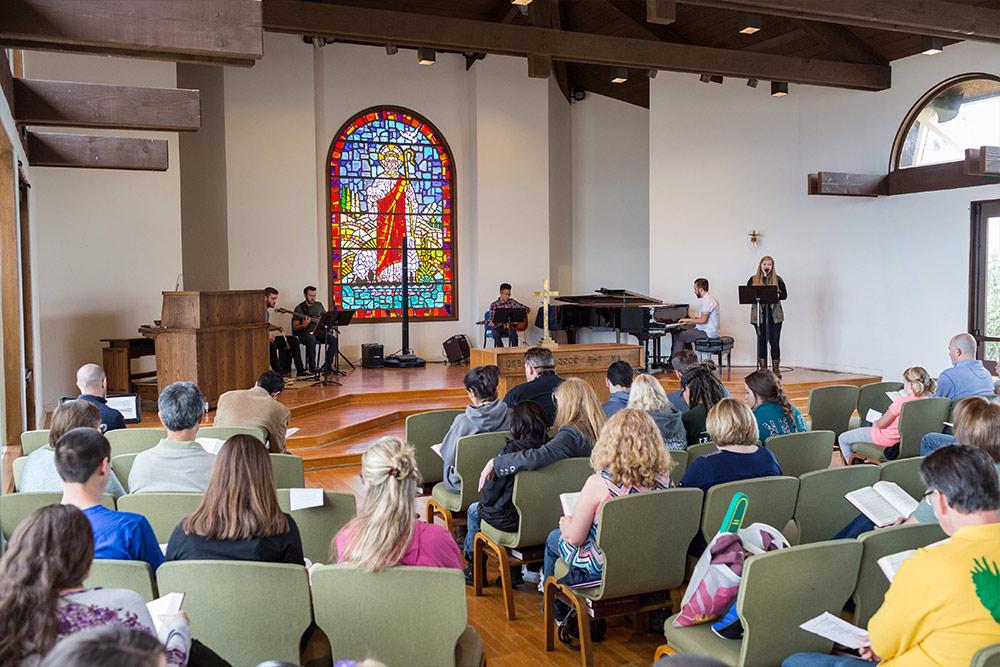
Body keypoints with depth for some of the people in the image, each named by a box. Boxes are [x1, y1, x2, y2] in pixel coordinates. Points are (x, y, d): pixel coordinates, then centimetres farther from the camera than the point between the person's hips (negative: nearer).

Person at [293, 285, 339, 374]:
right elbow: (295, 328, -2)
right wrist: (303, 325, -24)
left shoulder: (319, 305, 14)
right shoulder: (299, 308, 0)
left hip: (318, 331, 5)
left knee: (333, 340, -23)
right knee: (311, 340, -39)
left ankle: (327, 366, -15)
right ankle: (312, 368, -28)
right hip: (305, 332, -5)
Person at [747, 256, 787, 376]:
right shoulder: (753, 279, 5)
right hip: (759, 315, 1)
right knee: (762, 341, 5)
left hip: (775, 315, 0)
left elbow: (784, 295, 3)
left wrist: (777, 295, -17)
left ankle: (776, 369, 10)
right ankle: (762, 369, 12)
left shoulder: (777, 279, 4)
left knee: (775, 341, 0)